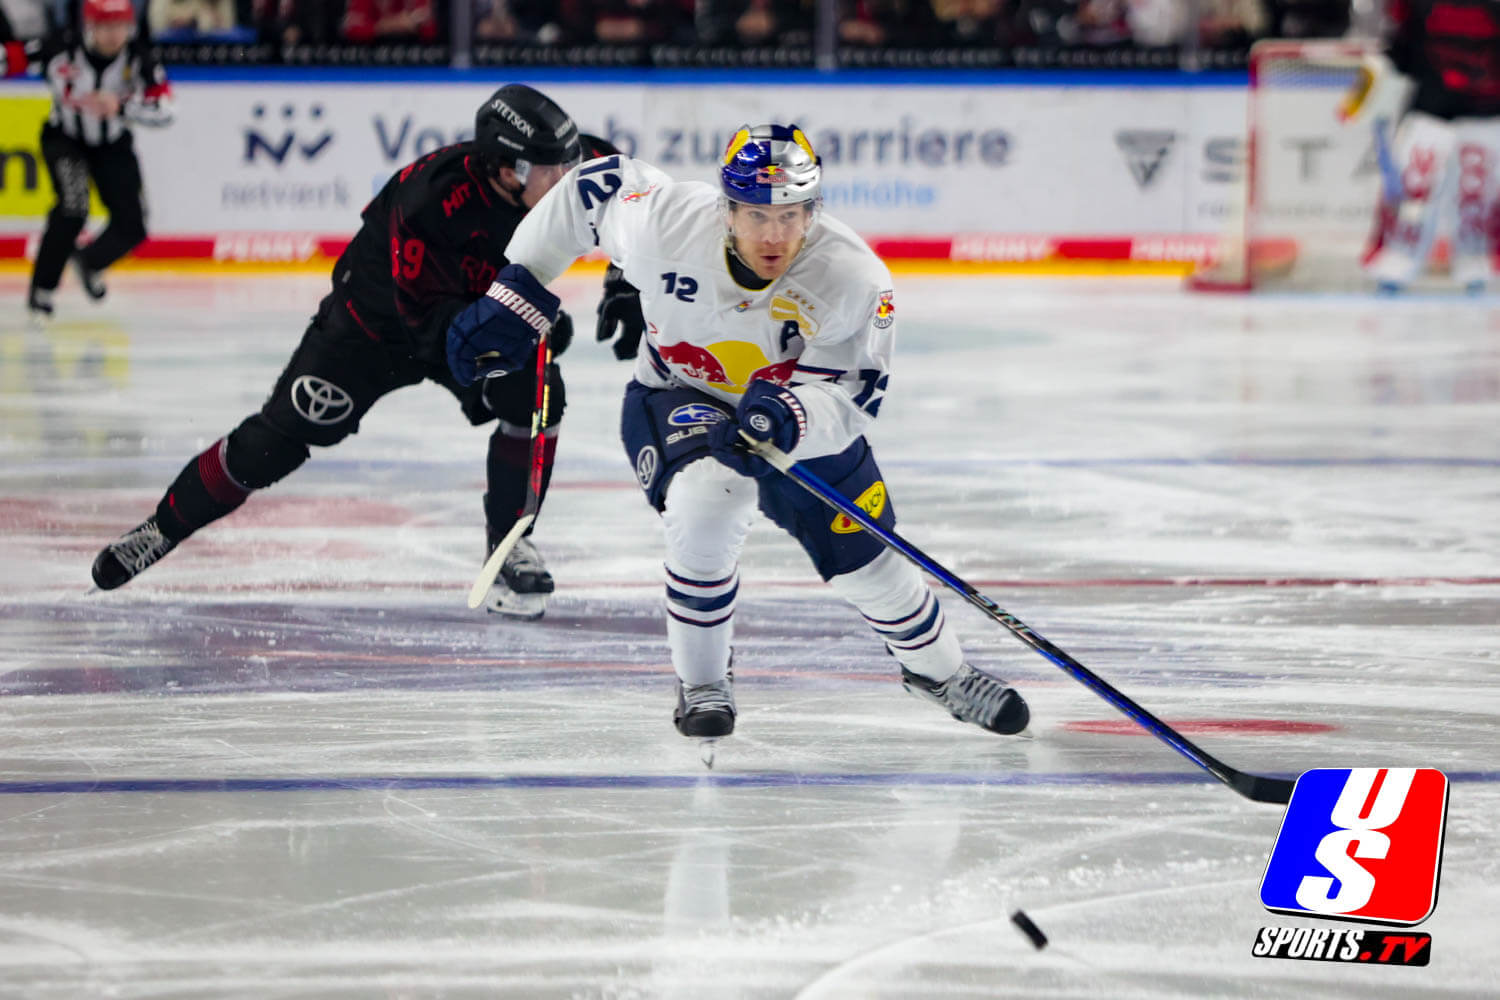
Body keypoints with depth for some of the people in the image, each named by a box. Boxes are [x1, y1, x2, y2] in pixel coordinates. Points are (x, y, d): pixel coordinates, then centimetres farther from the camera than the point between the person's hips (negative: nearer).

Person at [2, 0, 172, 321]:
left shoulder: (137, 58, -22)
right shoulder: (61, 48, -26)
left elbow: (163, 108, -29)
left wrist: (119, 106, -43)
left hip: (112, 146, 3)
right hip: (64, 140, -3)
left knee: (131, 227, -1)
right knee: (73, 205, -27)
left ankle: (90, 262, 32)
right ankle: (42, 291, -14)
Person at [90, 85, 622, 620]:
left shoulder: (562, 171, -22)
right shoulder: (436, 197, -38)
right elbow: (428, 315, -34)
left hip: (482, 307, 5)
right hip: (379, 313, -5)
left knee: (537, 395, -18)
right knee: (285, 430, -6)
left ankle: (508, 543, -2)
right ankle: (162, 528, 9)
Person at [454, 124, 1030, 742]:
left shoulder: (853, 278, -29)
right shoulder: (665, 223, -30)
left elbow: (850, 397, -29)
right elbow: (594, 186, -11)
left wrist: (790, 417, -51)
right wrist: (517, 290, -8)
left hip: (802, 426, 1)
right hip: (676, 402, -1)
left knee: (866, 560, 3)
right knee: (707, 503, -32)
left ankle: (936, 668, 37)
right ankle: (700, 684, -11)